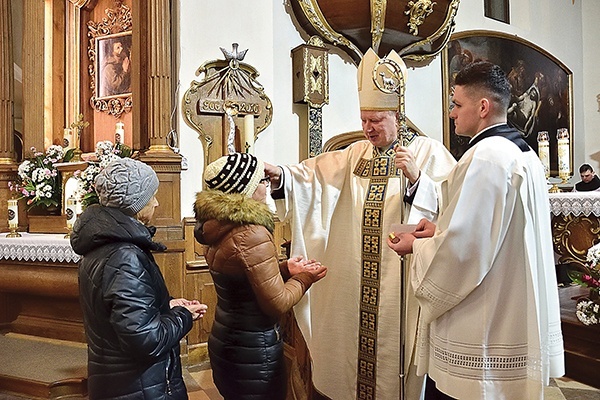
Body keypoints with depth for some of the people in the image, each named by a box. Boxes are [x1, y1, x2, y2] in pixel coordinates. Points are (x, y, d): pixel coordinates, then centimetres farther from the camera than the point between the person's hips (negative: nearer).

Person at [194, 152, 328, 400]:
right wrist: (304, 278, -5)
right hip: (253, 352, -8)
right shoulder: (252, 235, -26)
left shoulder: (220, 228, 0)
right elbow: (277, 303, -21)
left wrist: (285, 269, 5)